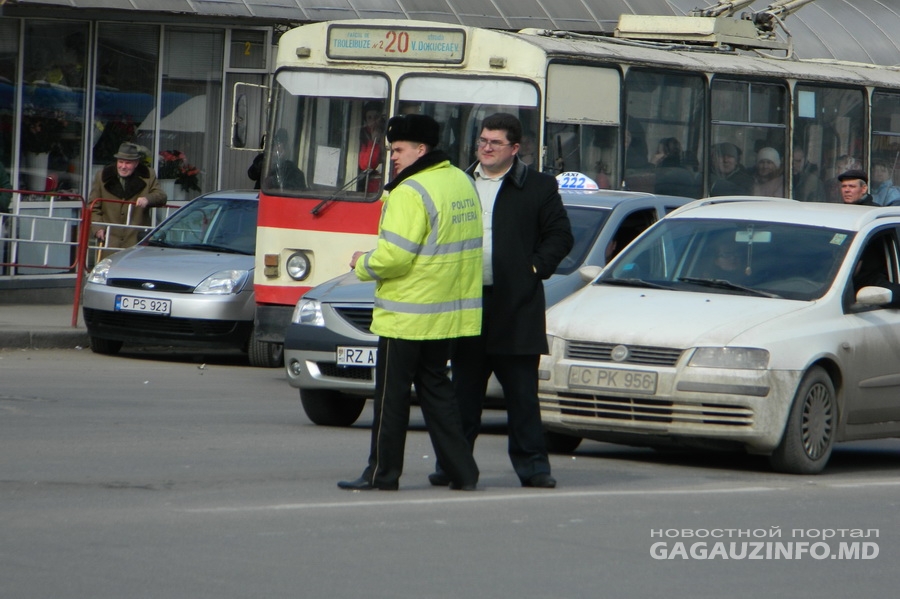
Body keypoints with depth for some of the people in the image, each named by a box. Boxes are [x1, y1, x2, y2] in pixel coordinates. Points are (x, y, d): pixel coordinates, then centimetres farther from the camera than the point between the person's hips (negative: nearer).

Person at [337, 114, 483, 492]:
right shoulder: (462, 183, 11)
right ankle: (461, 471, 10)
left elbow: (393, 257, -23)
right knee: (434, 387, 14)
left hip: (408, 314, -9)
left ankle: (382, 473, 6)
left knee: (392, 393, 1)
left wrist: (363, 264, -3)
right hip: (452, 314, 9)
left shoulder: (411, 193, -18)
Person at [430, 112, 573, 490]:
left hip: (516, 307, -3)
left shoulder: (538, 187, 4)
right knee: (464, 390, 6)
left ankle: (532, 465, 2)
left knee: (522, 393, -1)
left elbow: (560, 235, 5)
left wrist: (537, 267, -6)